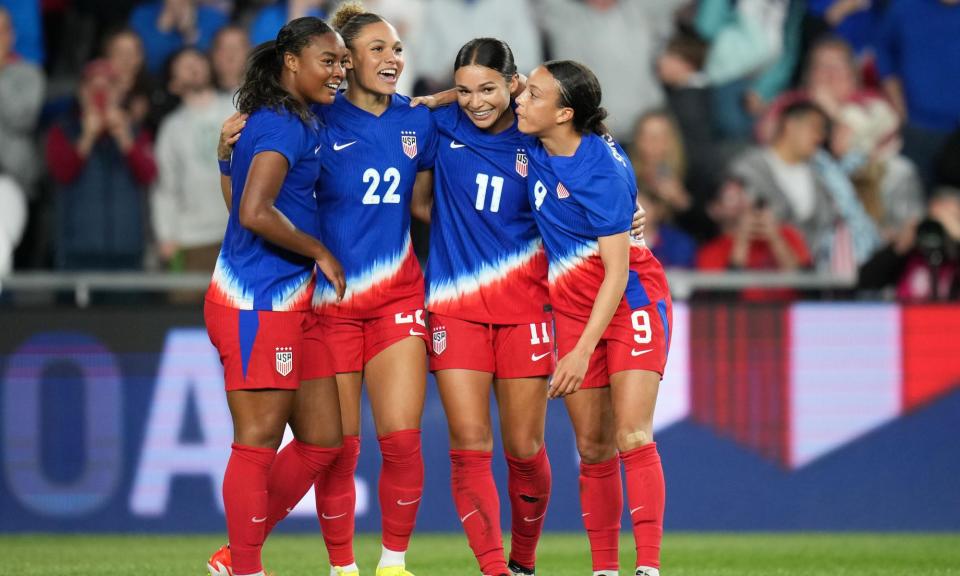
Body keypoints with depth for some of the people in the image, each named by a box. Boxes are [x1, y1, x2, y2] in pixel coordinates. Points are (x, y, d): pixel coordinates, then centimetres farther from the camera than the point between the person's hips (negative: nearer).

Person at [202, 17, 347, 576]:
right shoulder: (285, 125, -13)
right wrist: (320, 252, -12)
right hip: (260, 304, -10)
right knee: (260, 442, -4)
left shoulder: (297, 121, 16)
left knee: (322, 441, 10)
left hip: (290, 302, 10)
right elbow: (255, 212, -23)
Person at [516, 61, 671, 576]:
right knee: (592, 449, 4)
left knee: (631, 437, -17)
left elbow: (616, 272, -23)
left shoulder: (603, 171, -26)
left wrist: (583, 351, -26)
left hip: (629, 300, -6)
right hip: (571, 305, 6)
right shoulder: (530, 139, -6)